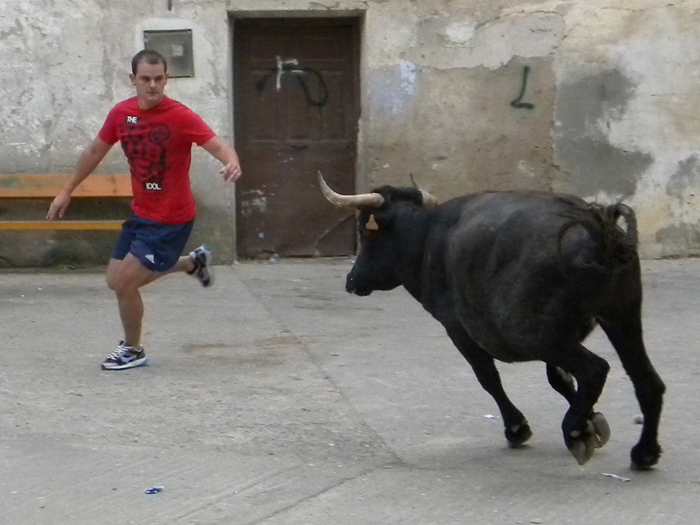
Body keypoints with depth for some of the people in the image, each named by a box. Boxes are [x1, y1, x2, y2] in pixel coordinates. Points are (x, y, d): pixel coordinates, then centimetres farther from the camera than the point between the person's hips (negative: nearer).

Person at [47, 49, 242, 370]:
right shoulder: (121, 114, -2)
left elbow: (218, 146, -27)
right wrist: (66, 192, 16)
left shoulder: (181, 117, -20)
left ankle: (132, 350, 16)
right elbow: (95, 151, 12)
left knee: (124, 283, -10)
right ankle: (194, 262, 33)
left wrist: (231, 163, -51)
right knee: (116, 281, 15)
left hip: (171, 220, -7)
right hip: (141, 214, 7)